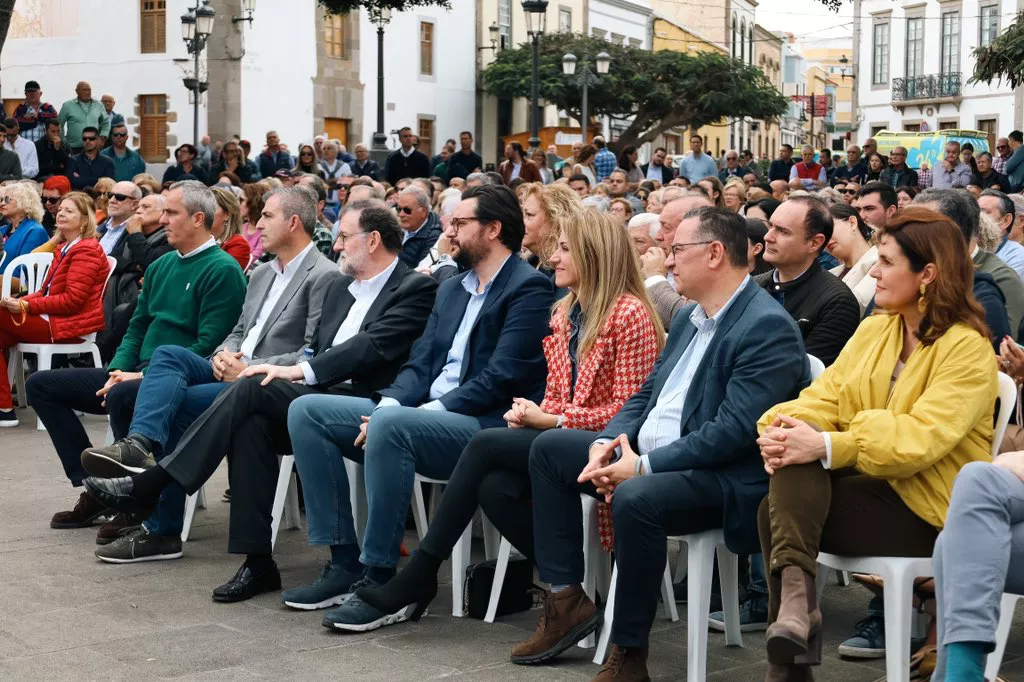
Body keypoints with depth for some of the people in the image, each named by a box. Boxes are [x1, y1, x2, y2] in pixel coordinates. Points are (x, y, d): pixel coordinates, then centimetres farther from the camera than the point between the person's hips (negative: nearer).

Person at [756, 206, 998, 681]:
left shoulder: (966, 348, -12)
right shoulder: (873, 330, 10)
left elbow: (920, 437, -24)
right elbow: (825, 396, 3)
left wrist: (828, 447, -35)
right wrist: (782, 428, -20)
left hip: (925, 508, -6)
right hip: (865, 481, 6)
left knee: (777, 512, -24)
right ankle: (795, 592, -34)